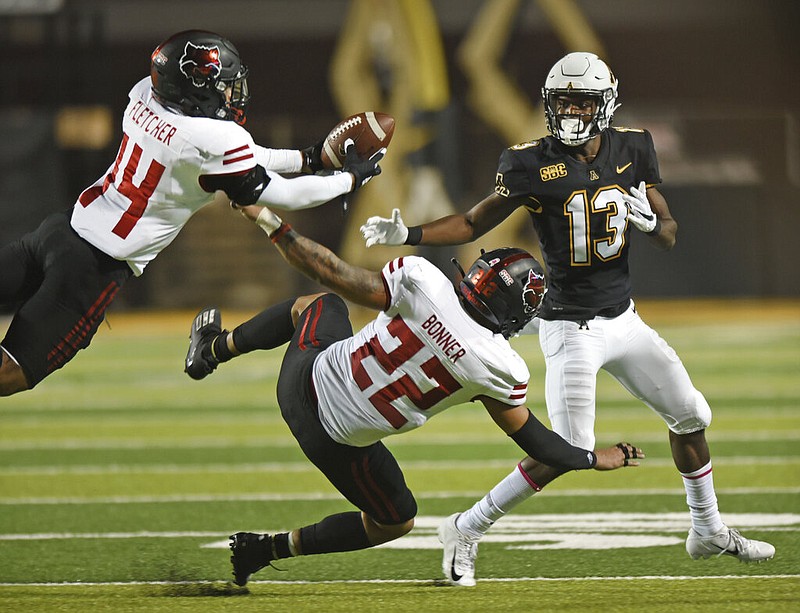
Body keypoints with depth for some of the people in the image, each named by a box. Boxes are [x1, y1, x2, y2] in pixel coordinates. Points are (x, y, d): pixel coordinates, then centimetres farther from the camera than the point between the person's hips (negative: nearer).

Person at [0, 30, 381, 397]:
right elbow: (281, 194, -4)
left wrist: (308, 158, 20)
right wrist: (352, 179, 10)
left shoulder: (146, 95, 4)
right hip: (97, 267, -7)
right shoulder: (217, 139, -18)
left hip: (63, 228, 7)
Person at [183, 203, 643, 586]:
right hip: (341, 440, -2)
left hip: (308, 376, 2)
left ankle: (212, 350, 51)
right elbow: (529, 436, -3)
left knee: (320, 305, 35)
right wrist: (596, 460, 12)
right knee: (395, 522, 27)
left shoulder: (423, 282, -20)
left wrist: (272, 224, -2)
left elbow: (334, 276, -14)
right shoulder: (502, 370, -18)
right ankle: (266, 550, 23)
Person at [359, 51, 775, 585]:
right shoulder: (533, 164, -12)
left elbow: (670, 237, 6)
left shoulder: (631, 150, 0)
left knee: (690, 416, 14)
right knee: (569, 452, -14)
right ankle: (466, 531, -2)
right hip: (571, 327, -6)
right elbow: (474, 224, -2)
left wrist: (648, 217, -17)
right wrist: (407, 235, -15)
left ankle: (709, 532, 34)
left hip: (624, 319, 6)